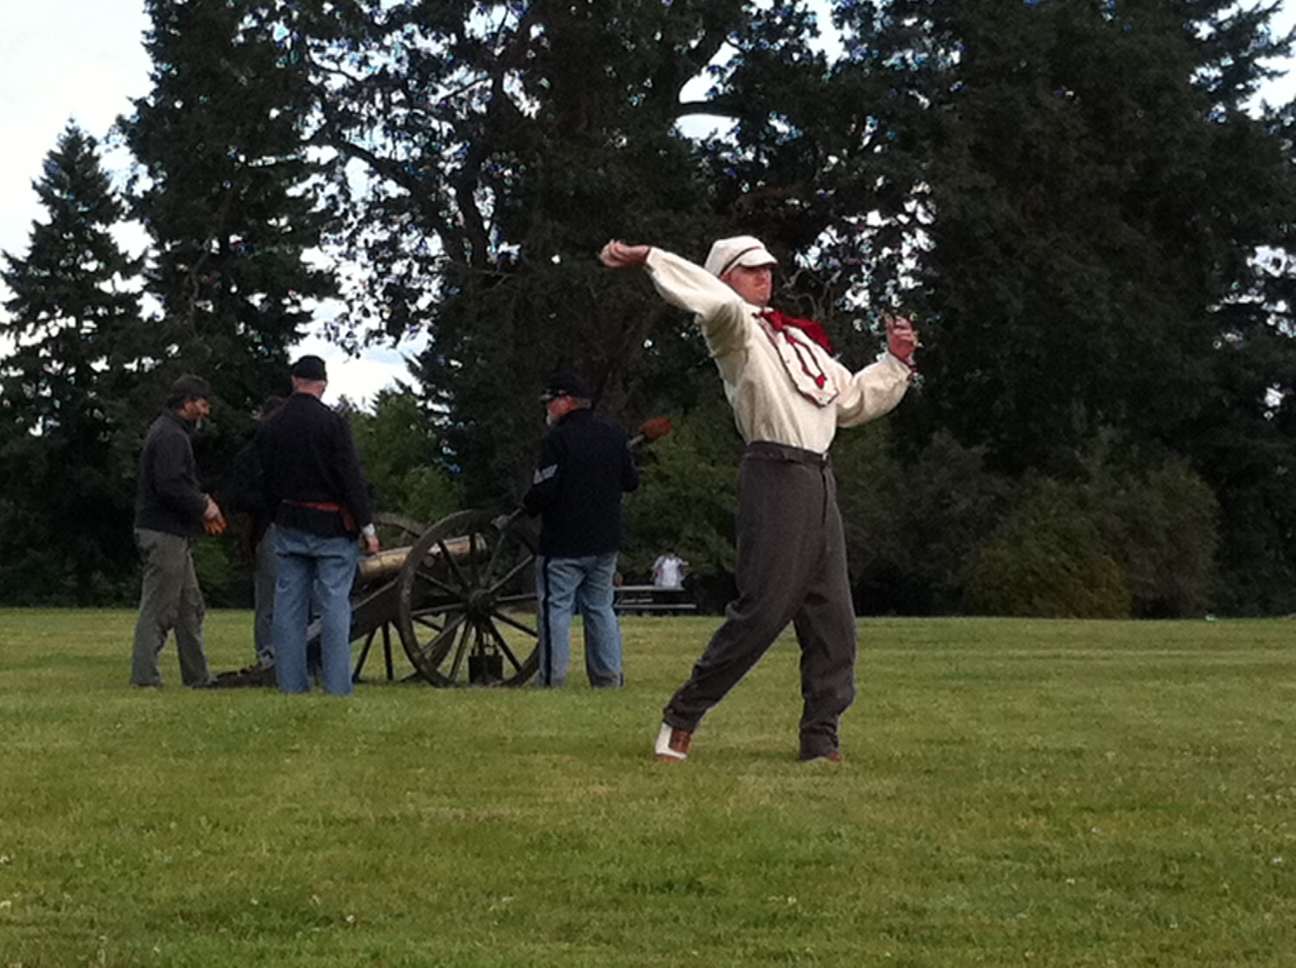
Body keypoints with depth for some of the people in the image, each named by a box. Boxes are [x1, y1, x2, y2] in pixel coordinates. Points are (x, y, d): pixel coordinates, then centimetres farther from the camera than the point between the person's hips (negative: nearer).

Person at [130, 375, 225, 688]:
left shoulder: (170, 432, 19)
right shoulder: (170, 436, -15)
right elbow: (170, 485, -25)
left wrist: (201, 499, 10)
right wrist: (203, 507, -13)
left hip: (174, 535, 11)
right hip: (164, 533, -11)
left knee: (190, 607, 14)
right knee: (158, 609, -7)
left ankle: (198, 675, 19)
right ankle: (144, 674, -4)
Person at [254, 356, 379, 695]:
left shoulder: (269, 427, 5)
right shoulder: (332, 423, -11)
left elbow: (266, 480, 11)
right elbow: (351, 477, -13)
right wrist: (367, 527, -9)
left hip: (289, 526, 4)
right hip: (332, 527, -4)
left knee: (289, 604, 7)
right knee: (334, 605, -2)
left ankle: (291, 681, 8)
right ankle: (336, 683, -4)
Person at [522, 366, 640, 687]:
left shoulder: (557, 440, -16)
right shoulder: (615, 435, 6)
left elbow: (544, 492, -19)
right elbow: (631, 481, 13)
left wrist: (527, 505, 0)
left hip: (563, 544, -7)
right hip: (606, 541, 7)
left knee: (555, 607, -1)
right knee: (600, 607, 15)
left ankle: (552, 677, -4)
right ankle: (608, 675, 15)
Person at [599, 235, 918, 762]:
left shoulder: (800, 339, 26)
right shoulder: (736, 330, 0)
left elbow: (853, 399, 31)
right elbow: (719, 303, -25)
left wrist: (895, 361, 22)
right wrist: (645, 258, -31)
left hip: (819, 482, 8)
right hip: (774, 476, -8)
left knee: (833, 620, 5)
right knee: (761, 610, -12)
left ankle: (821, 741, 9)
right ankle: (681, 717, -2)